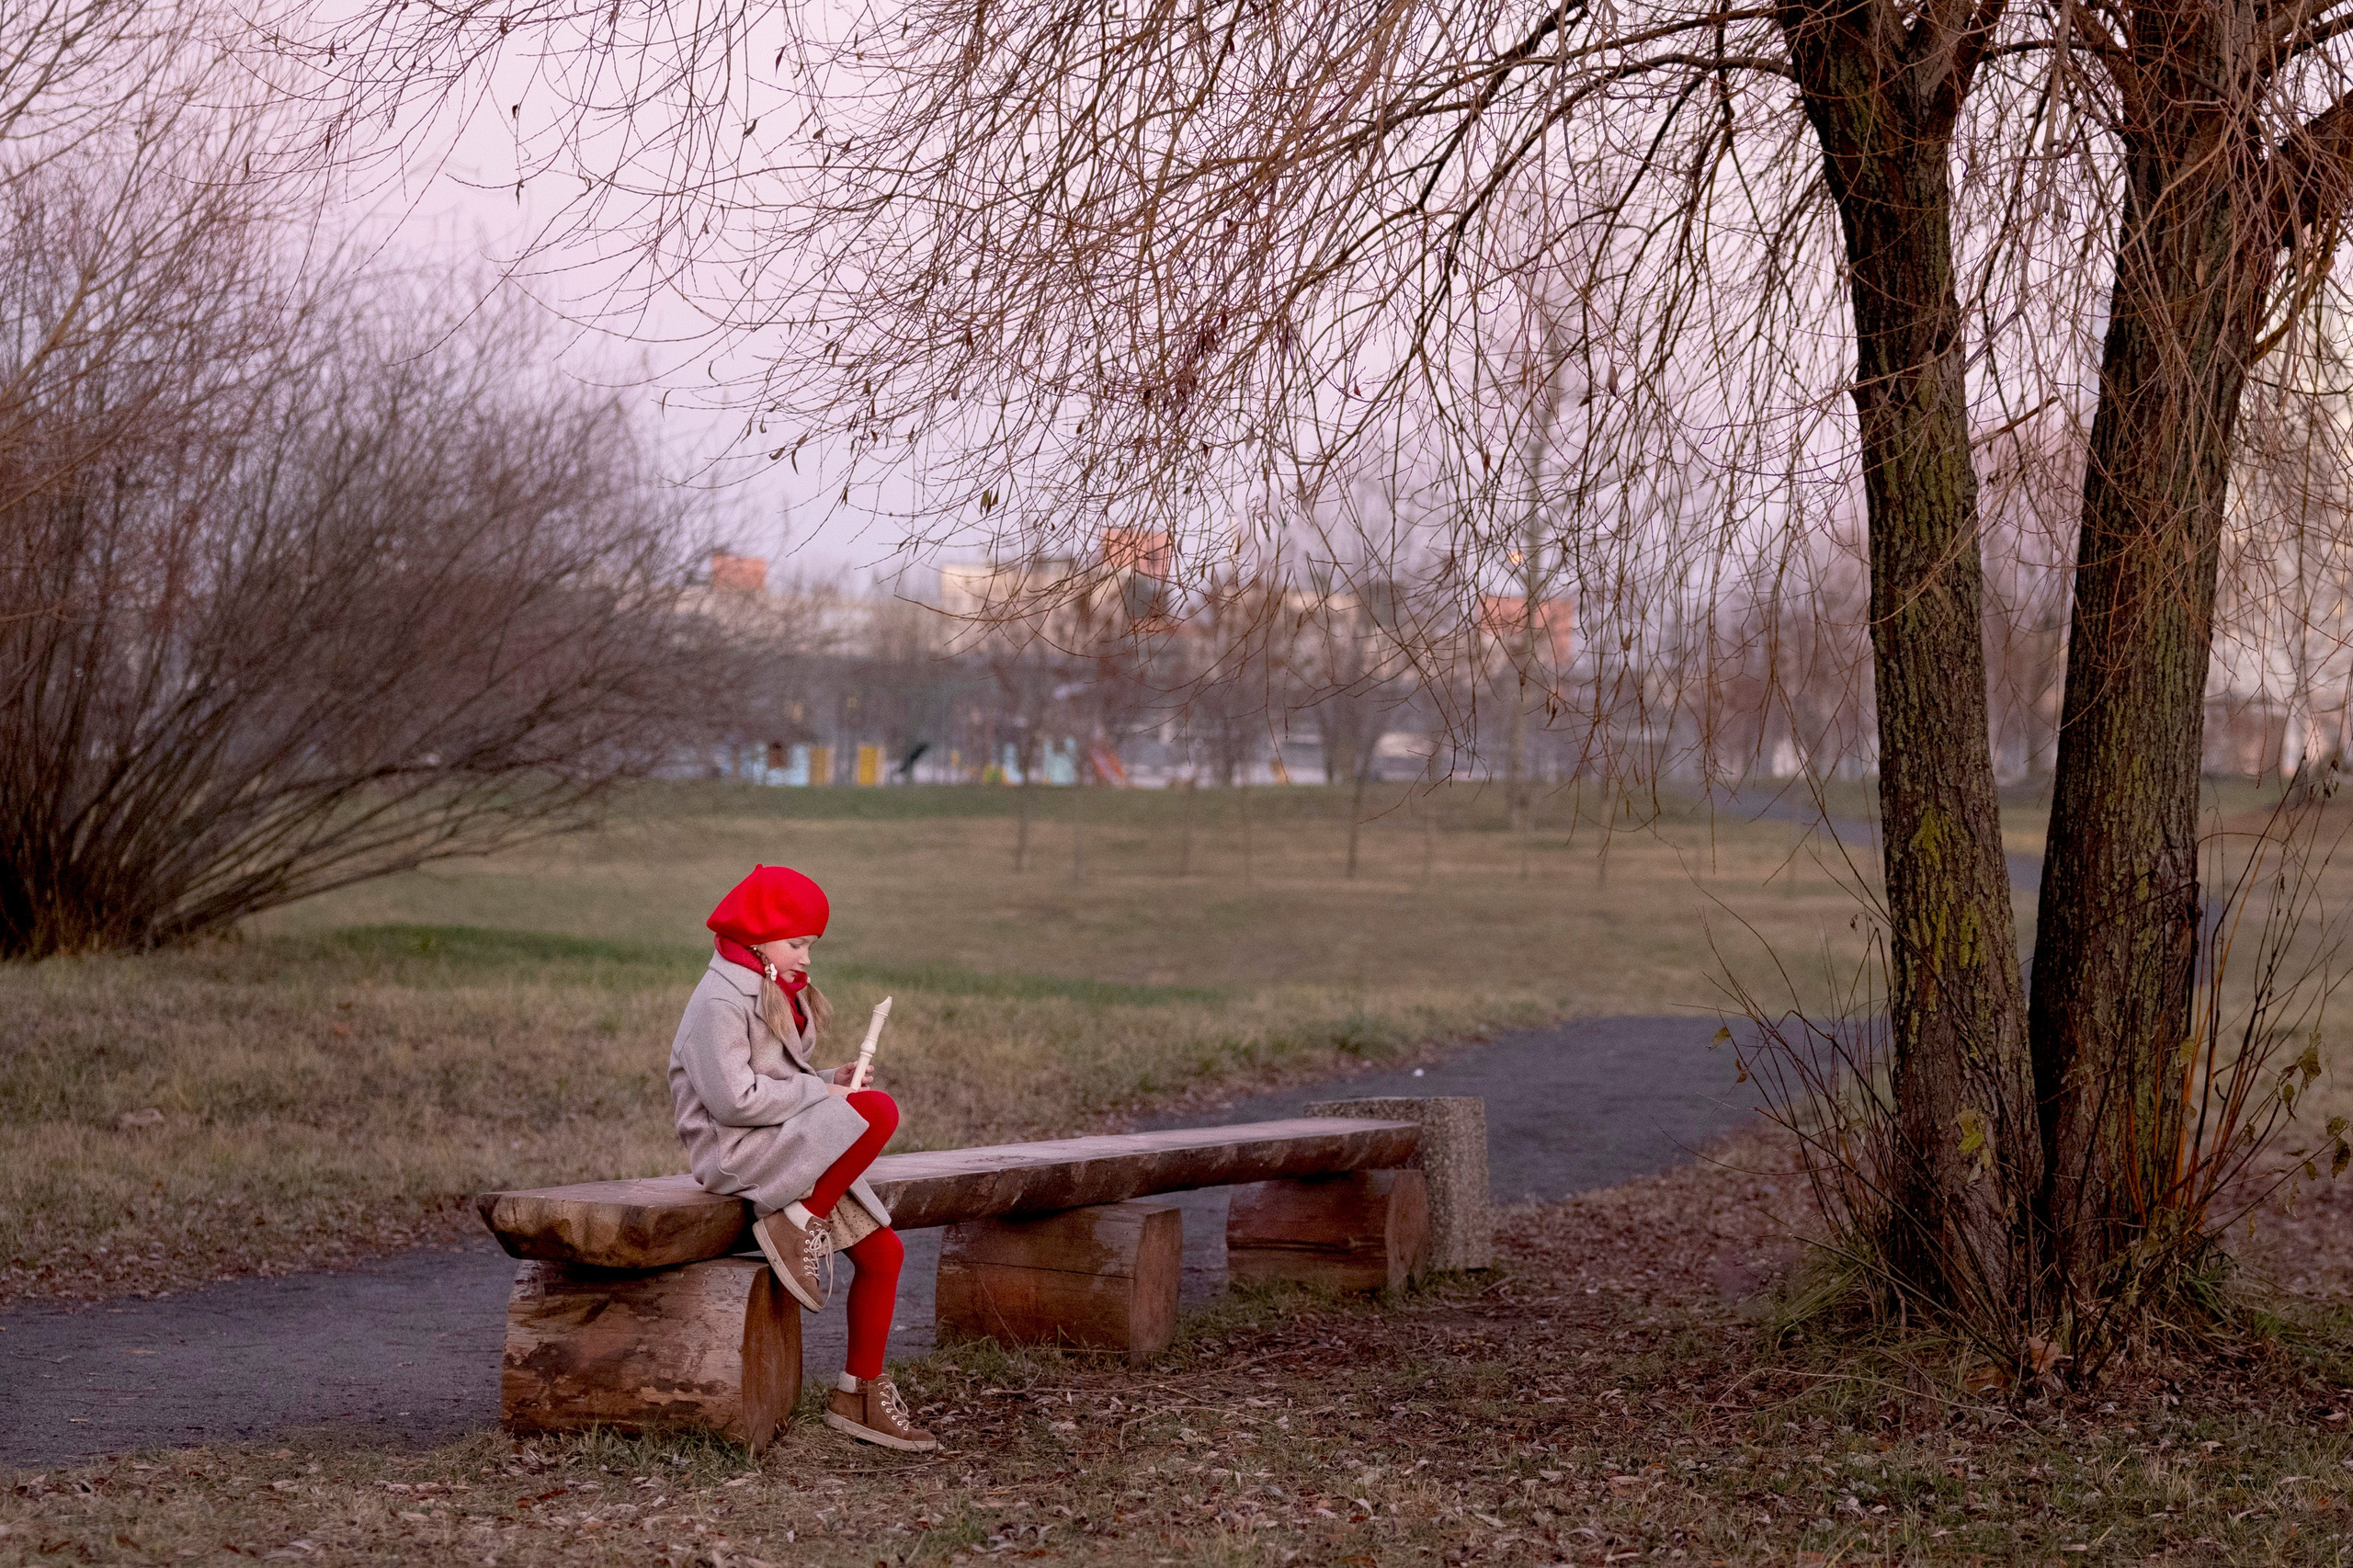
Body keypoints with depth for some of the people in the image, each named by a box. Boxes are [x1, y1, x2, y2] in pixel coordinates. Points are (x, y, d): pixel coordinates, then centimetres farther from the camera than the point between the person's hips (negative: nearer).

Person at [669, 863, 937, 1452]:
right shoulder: (719, 1001, -13)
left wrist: (830, 1080, 3)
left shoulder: (777, 995, 18)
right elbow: (734, 1098, -22)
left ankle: (860, 1394, 8)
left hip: (787, 1148, 10)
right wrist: (821, 1092, -15)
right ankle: (798, 1223, -16)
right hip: (736, 1152, -10)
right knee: (879, 1110, -27)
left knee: (883, 1250, 0)